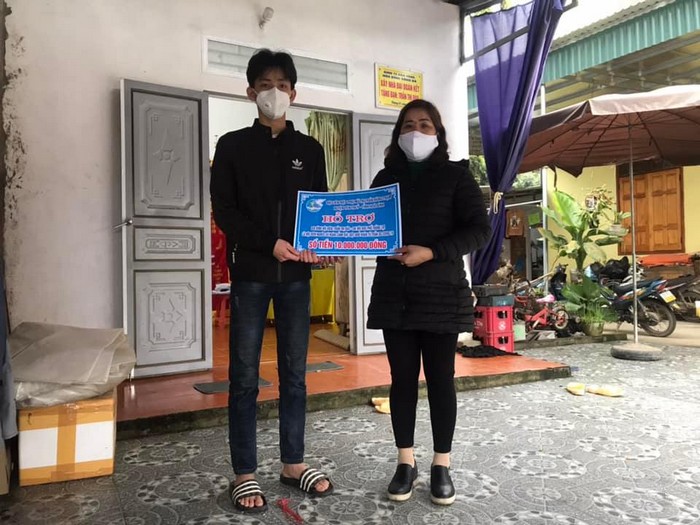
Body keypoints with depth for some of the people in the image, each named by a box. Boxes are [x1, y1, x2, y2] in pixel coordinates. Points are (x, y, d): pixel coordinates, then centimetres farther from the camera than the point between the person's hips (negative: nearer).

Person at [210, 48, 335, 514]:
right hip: (250, 273, -2)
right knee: (245, 376, 2)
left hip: (296, 275, 3)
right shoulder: (233, 146, 5)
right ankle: (245, 473, 15)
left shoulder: (310, 149, 12)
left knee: (295, 373, 9)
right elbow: (224, 211, -3)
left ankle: (293, 463, 23)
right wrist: (271, 243, -16)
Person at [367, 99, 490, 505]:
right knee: (403, 377, 7)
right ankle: (406, 462, 20)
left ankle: (442, 465, 19)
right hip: (394, 294, 3)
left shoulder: (456, 175, 3)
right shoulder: (385, 178, 13)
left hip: (442, 293, -3)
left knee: (441, 378, 4)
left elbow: (480, 229, -5)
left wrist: (431, 252, -17)